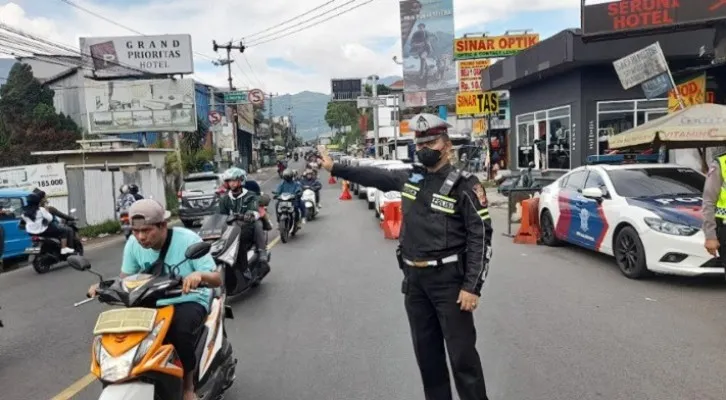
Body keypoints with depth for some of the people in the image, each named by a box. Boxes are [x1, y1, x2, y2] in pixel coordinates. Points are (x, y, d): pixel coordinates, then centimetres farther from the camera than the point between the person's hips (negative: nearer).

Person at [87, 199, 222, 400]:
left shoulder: (188, 240, -21)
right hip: (154, 302, 5)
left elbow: (217, 279, -22)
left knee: (180, 329, -34)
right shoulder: (133, 243, -7)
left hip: (189, 301, -5)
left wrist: (199, 275, -46)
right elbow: (125, 278, 3)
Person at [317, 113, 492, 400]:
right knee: (426, 351, 15)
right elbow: (375, 176, 21)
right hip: (414, 278, 6)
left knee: (461, 352, -2)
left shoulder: (464, 185, -11)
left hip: (449, 279, -6)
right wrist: (334, 167, 23)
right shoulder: (410, 178, 7)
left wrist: (472, 286, -19)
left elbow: (481, 237, -13)